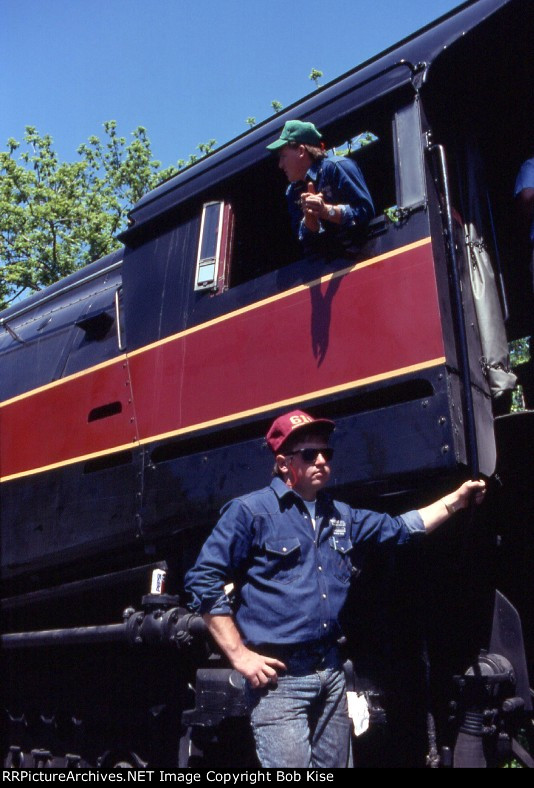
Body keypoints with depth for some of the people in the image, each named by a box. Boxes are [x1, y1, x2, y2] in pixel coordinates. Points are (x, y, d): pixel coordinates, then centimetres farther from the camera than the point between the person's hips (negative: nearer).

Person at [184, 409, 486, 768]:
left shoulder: (340, 516, 12)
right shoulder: (250, 511, -10)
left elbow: (400, 528, 22)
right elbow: (203, 581, -11)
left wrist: (456, 499, 14)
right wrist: (240, 655, -13)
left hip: (331, 670, 7)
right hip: (278, 675, -7)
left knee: (335, 763, 17)